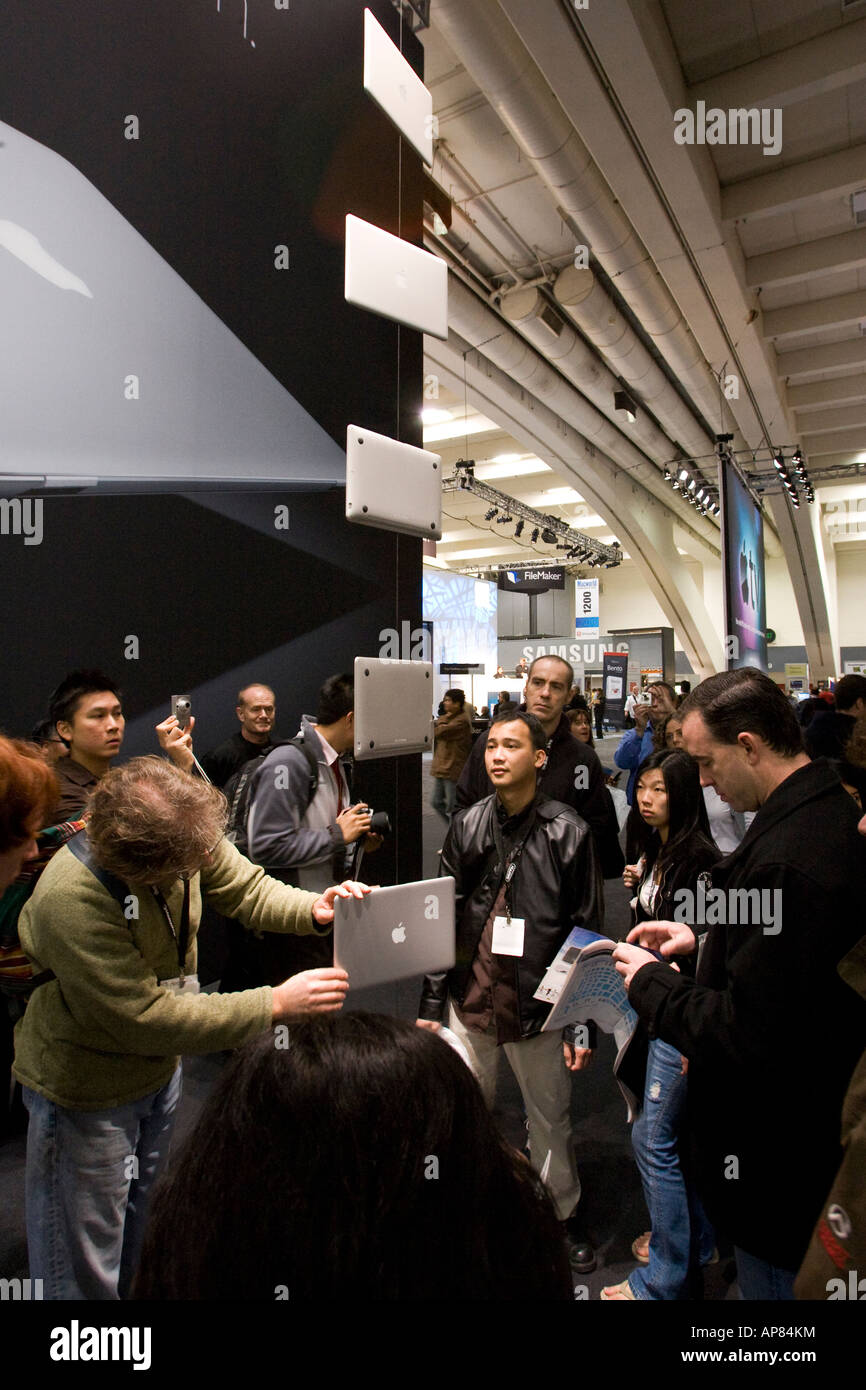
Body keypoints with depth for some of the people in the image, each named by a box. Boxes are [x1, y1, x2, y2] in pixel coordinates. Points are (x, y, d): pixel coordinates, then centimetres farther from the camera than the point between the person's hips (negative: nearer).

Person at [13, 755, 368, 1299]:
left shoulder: (185, 833, -20)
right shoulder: (71, 899, -37)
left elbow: (247, 888, -6)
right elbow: (146, 1019, -32)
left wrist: (314, 908, -27)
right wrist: (277, 1003, -32)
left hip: (159, 1066, 6)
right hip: (87, 1088, -6)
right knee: (88, 1268, 15)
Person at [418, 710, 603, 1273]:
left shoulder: (569, 833, -8)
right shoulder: (467, 826, -1)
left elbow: (588, 931, -4)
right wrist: (431, 1004, 3)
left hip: (539, 1006, -2)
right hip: (471, 1000, 2)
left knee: (551, 1120, 15)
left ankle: (564, 1214, 41)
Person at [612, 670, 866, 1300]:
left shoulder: (786, 862, -34)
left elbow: (747, 1035, -30)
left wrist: (651, 982, -16)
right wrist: (703, 933, 6)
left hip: (777, 1149, -9)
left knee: (771, 1277, 14)